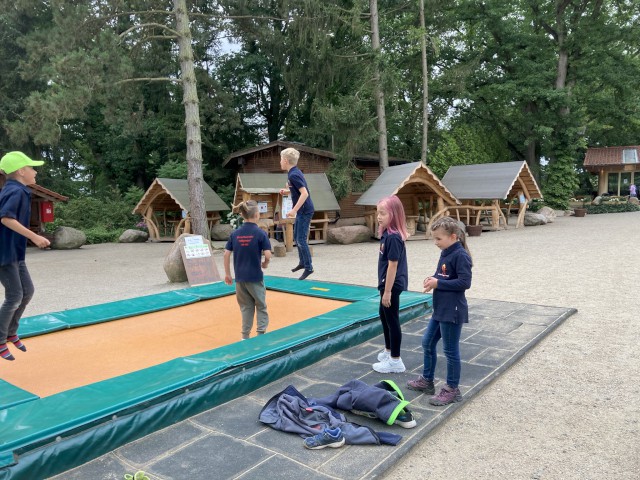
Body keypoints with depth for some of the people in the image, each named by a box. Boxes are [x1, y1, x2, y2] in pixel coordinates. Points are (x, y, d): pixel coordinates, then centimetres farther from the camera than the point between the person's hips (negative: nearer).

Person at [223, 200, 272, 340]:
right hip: (255, 276, -4)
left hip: (240, 277, 4)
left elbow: (226, 254, 0)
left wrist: (227, 274, 9)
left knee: (246, 307, 17)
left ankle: (245, 336, 22)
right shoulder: (260, 233, -12)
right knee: (261, 306, 13)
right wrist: (265, 264, 6)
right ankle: (261, 334, 13)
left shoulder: (235, 233, 1)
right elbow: (268, 255, -16)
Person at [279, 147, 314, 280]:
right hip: (301, 210, 10)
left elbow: (305, 193, -27)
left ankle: (308, 268, 2)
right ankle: (302, 262, 31)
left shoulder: (293, 175, -19)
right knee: (296, 237, 19)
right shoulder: (294, 172, 10)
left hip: (304, 211, -10)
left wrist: (294, 210, -29)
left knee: (301, 240, -6)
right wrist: (287, 191, 9)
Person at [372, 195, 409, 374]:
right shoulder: (387, 233, 4)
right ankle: (388, 350, 41)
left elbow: (393, 265, -23)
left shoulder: (393, 237, -23)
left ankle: (395, 361, 15)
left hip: (392, 285, -10)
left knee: (392, 320, 1)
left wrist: (388, 291, -19)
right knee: (383, 314, 23)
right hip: (387, 283, 10)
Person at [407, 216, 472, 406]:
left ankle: (452, 390, 18)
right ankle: (427, 381, 32)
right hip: (440, 309, 9)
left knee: (450, 350, 3)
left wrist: (438, 283, -19)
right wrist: (432, 279, -3)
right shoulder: (445, 253, 9)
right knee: (428, 342, 17)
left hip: (452, 311, -9)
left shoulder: (460, 255, -17)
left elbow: (465, 282, -22)